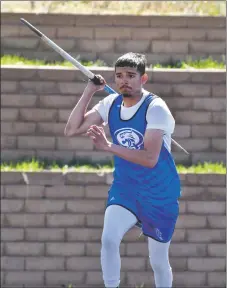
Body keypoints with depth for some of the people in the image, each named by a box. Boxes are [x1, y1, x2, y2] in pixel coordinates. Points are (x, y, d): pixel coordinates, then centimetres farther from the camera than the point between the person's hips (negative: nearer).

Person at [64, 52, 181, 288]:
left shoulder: (156, 108, -19)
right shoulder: (111, 104, -2)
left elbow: (150, 158, -29)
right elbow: (72, 129, -2)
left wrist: (108, 146, -37)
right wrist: (89, 91, -8)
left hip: (159, 196, -3)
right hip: (124, 189, 3)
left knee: (158, 261, 6)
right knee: (108, 239, -23)